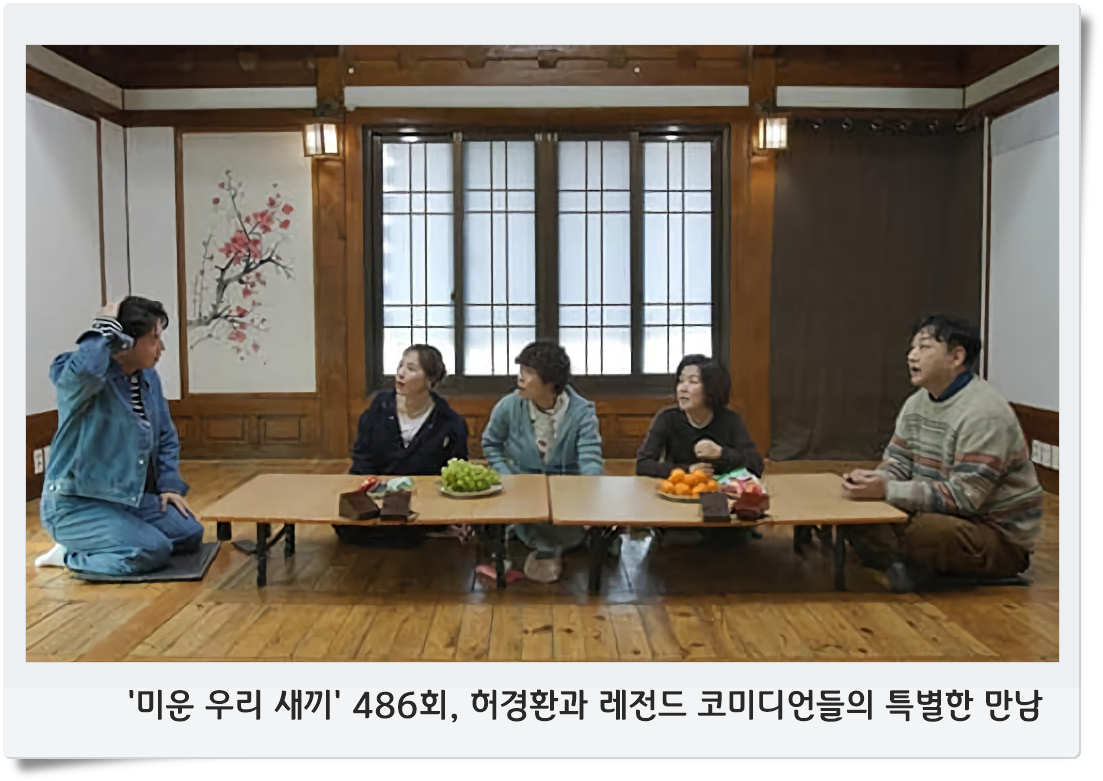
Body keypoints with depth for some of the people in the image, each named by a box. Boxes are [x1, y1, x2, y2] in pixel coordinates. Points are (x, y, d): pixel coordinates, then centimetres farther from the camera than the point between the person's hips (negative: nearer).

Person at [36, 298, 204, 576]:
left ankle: (93, 544, 12)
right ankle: (69, 555, 2)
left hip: (133, 497, 8)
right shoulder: (89, 378, -18)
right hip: (77, 503, -8)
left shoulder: (149, 379, 5)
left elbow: (166, 437, 15)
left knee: (191, 536, -2)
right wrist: (105, 329, -29)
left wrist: (170, 483, 3)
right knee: (152, 551, -24)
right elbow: (83, 370, -46)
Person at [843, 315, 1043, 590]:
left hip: (1001, 537, -7)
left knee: (922, 532, -36)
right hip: (947, 516, 8)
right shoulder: (917, 402, 6)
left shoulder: (983, 413, -23)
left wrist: (886, 490, -32)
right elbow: (898, 462, 7)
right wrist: (872, 478, -17)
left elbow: (963, 496, -27)